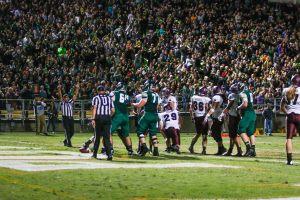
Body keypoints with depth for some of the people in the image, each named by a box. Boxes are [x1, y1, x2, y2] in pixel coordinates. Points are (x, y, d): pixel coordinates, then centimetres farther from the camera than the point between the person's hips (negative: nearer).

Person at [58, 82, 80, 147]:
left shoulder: (71, 102, 14)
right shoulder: (62, 102, 5)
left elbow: (75, 95, 8)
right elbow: (60, 96, -8)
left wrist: (77, 89, -3)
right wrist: (59, 89, -23)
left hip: (71, 119, 4)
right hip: (65, 119, -4)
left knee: (72, 132, 4)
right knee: (67, 131, -10)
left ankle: (65, 141, 26)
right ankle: (69, 143, -8)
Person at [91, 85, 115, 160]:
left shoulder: (96, 98, 5)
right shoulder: (109, 98, 16)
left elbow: (94, 108, -10)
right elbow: (113, 110, 11)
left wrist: (93, 119, -15)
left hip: (99, 117, -2)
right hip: (107, 118, 2)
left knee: (97, 136, 9)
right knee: (107, 137, 0)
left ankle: (94, 154, 18)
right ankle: (109, 154, -15)